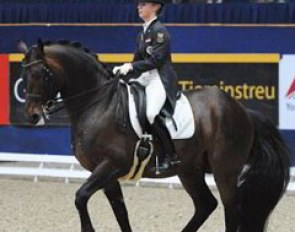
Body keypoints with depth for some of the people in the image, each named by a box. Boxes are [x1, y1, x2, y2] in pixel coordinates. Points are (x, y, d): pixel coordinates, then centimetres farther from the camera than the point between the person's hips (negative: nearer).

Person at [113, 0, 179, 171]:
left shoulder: (159, 31, -8)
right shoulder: (142, 34, 18)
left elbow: (156, 60, -16)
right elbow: (138, 61, 18)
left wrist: (131, 67, -19)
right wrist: (124, 68, -1)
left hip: (161, 78, -10)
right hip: (146, 77, 10)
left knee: (151, 113, -30)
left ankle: (170, 155, -22)